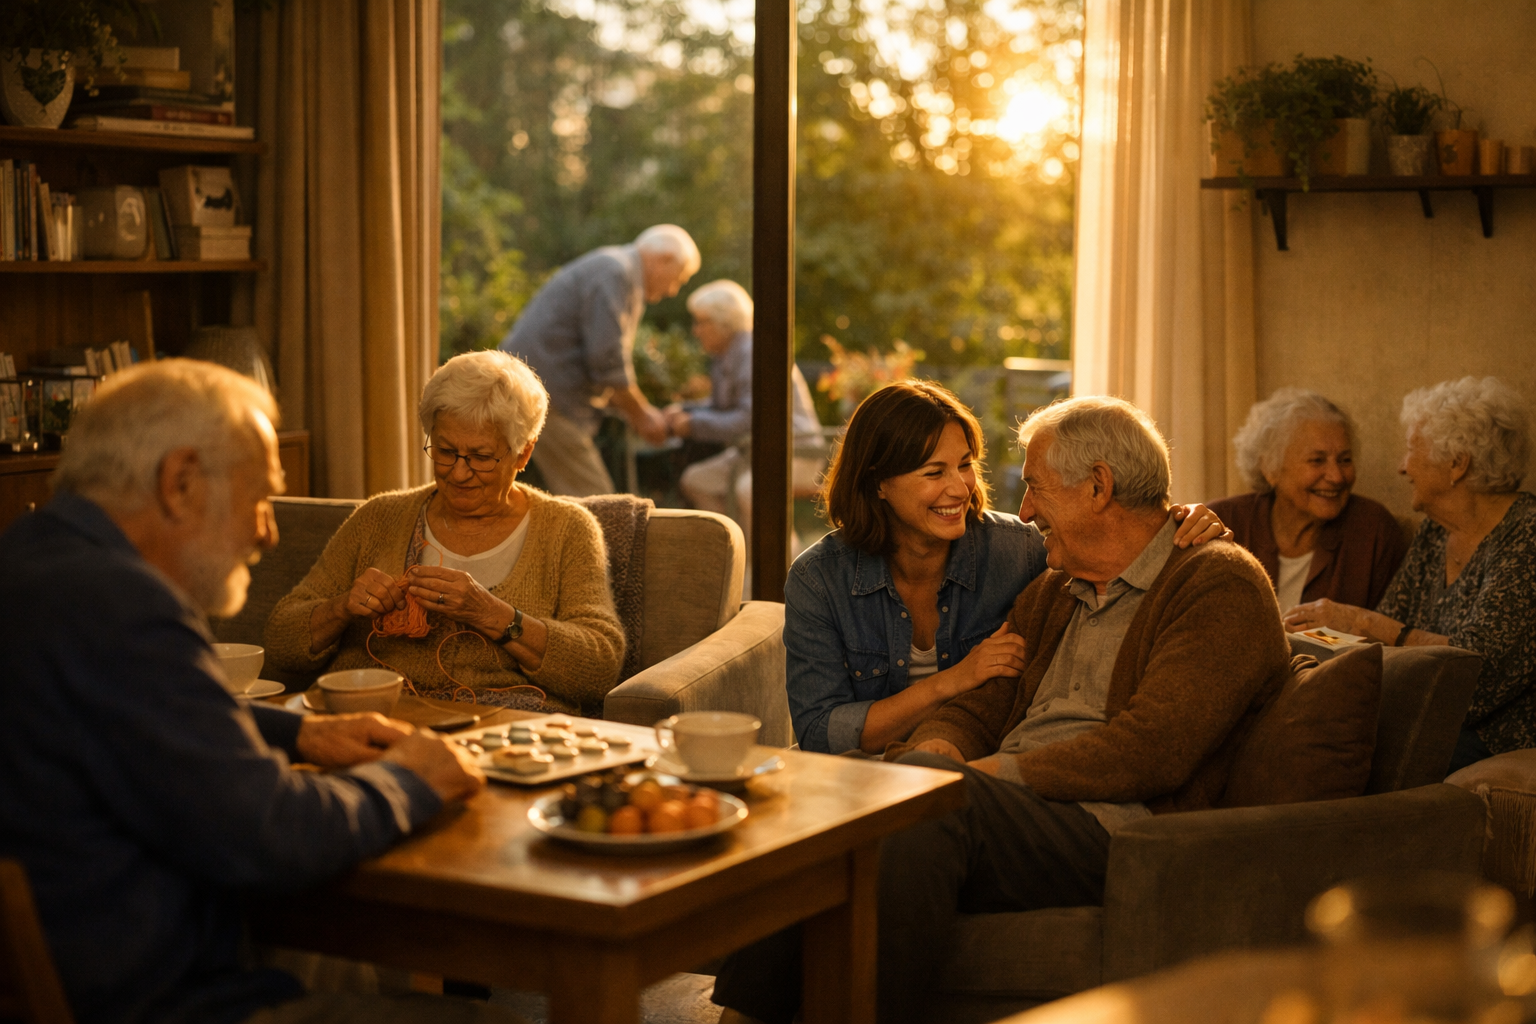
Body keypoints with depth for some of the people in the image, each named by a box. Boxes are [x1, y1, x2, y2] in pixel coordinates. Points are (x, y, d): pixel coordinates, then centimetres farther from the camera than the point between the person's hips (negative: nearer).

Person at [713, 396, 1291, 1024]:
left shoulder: (1221, 585, 2)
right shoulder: (1048, 595, 28)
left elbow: (1152, 749, -12)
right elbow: (977, 710, 20)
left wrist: (995, 772, -13)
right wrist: (938, 746, -5)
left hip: (1106, 835, -7)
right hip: (998, 813, 7)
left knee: (927, 788, -34)